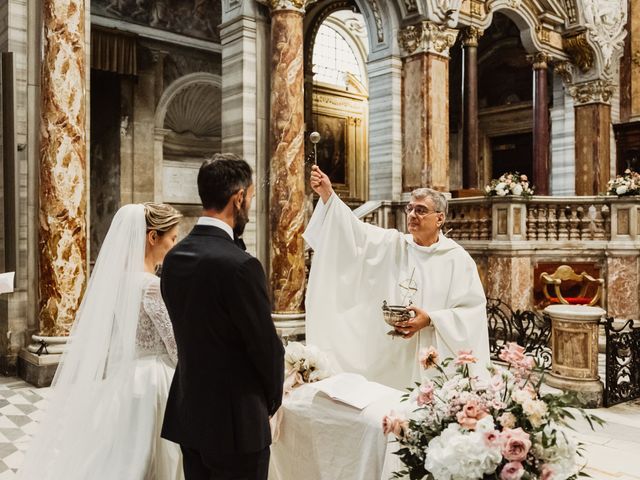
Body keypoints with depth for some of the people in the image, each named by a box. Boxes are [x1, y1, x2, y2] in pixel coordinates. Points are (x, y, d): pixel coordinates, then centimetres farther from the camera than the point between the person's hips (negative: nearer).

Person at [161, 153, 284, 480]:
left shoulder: (173, 258, 1)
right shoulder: (240, 265, -23)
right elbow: (267, 346, -15)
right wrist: (271, 400, 3)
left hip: (188, 415, 7)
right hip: (235, 421, -7)